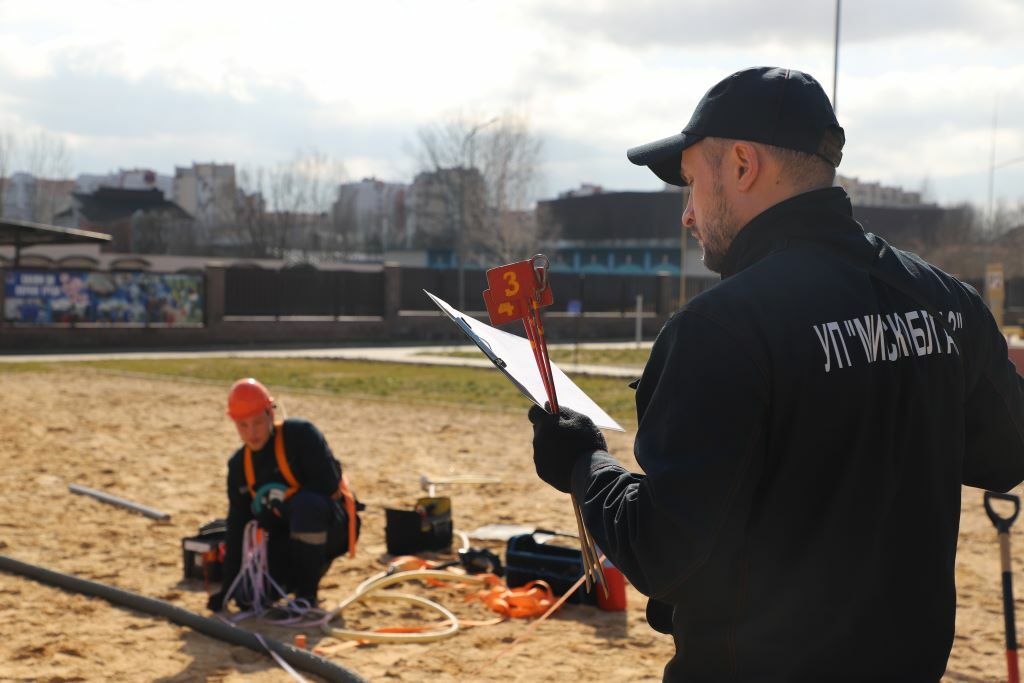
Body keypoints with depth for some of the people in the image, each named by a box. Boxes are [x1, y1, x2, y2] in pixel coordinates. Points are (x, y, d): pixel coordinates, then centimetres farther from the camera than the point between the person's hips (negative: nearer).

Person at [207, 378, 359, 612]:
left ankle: (307, 593, -22)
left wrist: (282, 500, -19)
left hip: (332, 526, -6)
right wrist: (227, 587, 1)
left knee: (305, 503, -39)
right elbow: (236, 527, 5)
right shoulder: (239, 465, 3)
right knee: (249, 597, -10)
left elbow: (329, 485, -23)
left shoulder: (300, 434, -15)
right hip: (286, 535, 6)